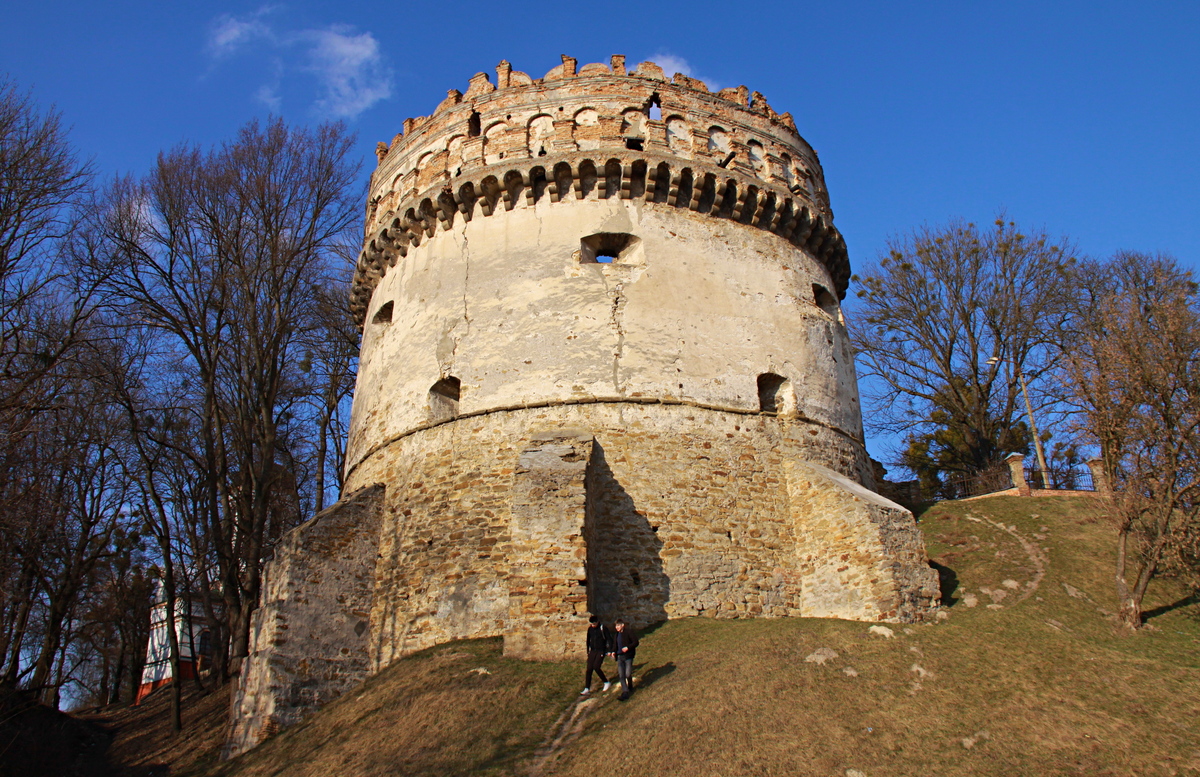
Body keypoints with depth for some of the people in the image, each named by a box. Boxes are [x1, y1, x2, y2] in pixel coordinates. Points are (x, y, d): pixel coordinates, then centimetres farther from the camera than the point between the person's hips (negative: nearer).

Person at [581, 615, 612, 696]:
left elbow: (609, 639, -6)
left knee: (596, 667, -15)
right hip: (592, 651, 5)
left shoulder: (603, 628, -11)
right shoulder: (590, 629, 5)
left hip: (601, 651, -5)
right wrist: (588, 651, 18)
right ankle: (587, 689, 2)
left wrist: (609, 650, -9)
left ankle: (606, 682, 8)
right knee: (589, 669, -2)